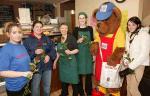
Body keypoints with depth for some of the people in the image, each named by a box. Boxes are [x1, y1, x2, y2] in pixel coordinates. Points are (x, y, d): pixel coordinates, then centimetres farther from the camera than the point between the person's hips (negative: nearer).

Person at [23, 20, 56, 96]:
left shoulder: (47, 39, 8)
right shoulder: (28, 40, -4)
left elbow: (53, 49, 4)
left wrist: (49, 56, -14)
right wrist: (34, 52, -24)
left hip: (47, 67, 4)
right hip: (35, 68, -3)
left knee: (47, 87, 19)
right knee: (35, 88, 9)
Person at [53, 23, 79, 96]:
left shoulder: (71, 38, -11)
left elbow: (77, 50, -11)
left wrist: (70, 52, -28)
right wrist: (55, 61, 13)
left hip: (71, 61, -5)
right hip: (62, 62, 5)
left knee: (73, 79, 2)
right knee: (63, 78, 16)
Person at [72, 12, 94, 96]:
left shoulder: (90, 28, 4)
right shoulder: (76, 29, 0)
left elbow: (92, 40, 9)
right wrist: (78, 41, -17)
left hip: (88, 53, 1)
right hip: (79, 53, -1)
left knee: (88, 73, 8)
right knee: (79, 72, 5)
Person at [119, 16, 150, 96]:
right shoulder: (129, 34, 7)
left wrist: (130, 67, -18)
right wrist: (125, 61, -5)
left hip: (138, 65, -6)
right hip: (129, 63, 6)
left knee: (133, 89, -4)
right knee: (129, 87, 13)